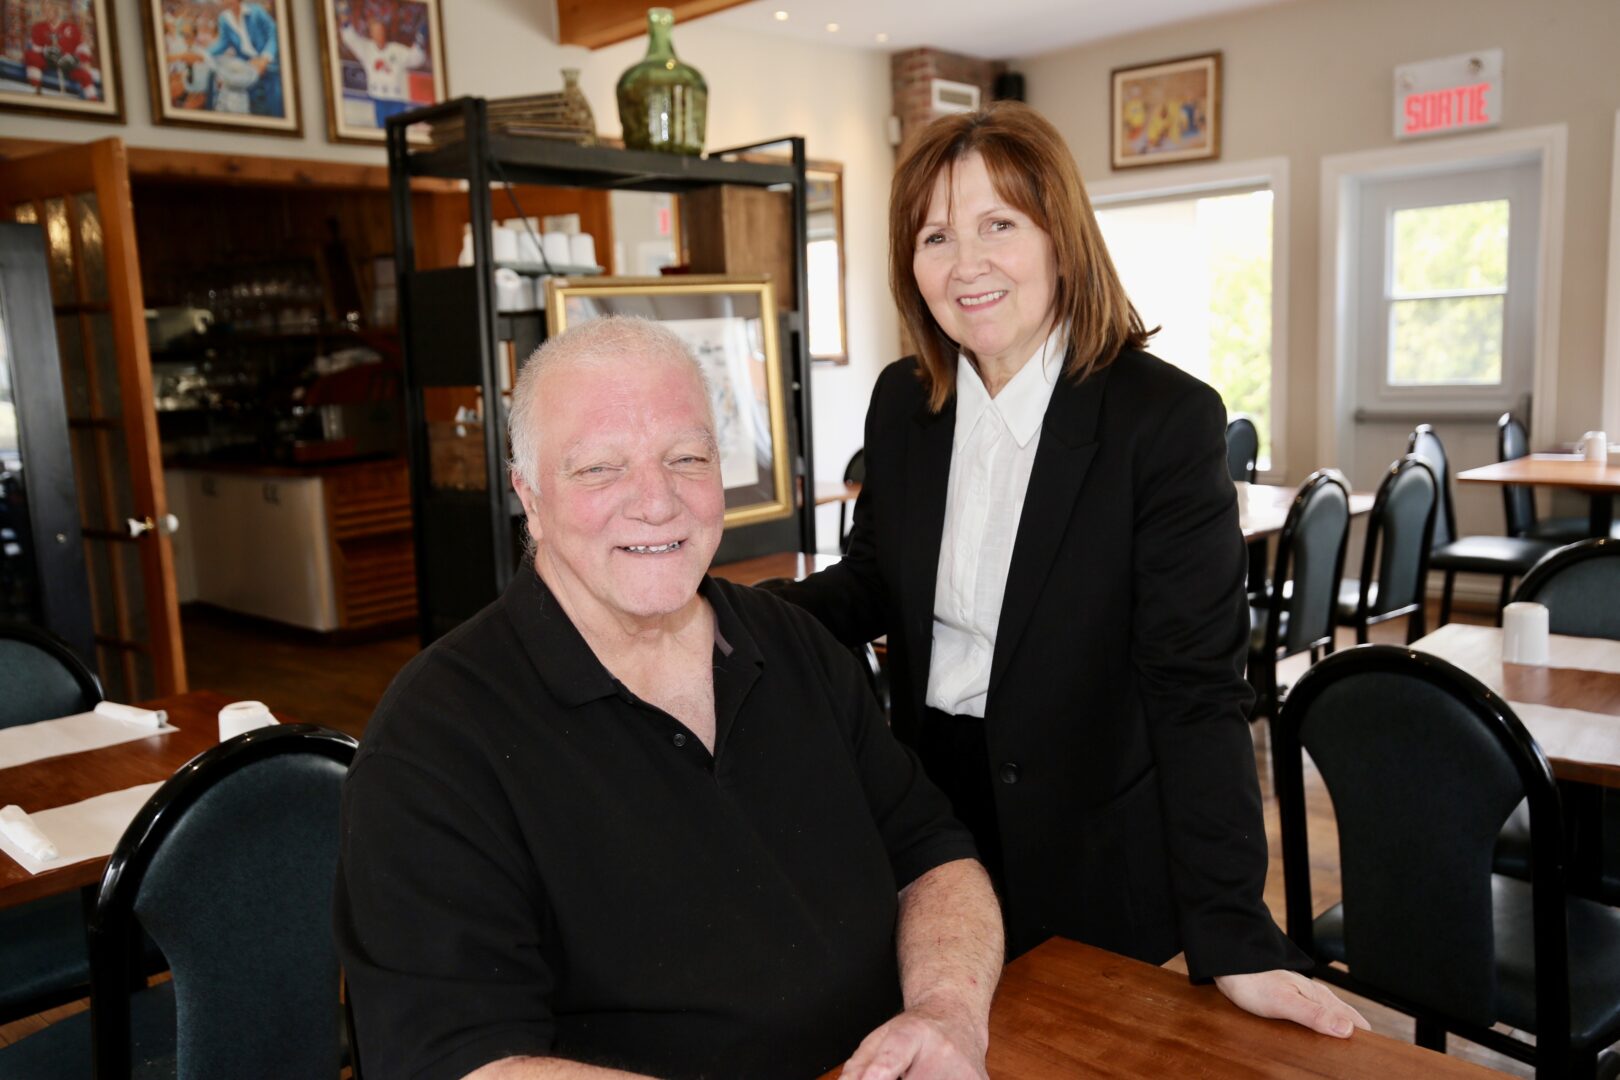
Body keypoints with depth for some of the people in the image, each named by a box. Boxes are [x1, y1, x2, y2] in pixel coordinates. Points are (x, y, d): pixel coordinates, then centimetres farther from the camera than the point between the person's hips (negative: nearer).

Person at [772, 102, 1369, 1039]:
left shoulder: (1167, 418, -18)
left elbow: (1197, 686, -20)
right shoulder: (902, 401, -2)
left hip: (1087, 848, -4)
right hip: (929, 808, 5)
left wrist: (1234, 937, -23)